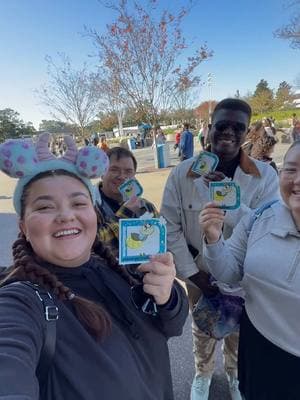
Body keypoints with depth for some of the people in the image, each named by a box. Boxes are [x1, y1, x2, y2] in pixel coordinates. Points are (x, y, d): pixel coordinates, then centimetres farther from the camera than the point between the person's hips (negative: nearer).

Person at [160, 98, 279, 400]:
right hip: (199, 270, 0)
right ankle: (203, 374, 56)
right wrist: (191, 272, -10)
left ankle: (235, 374, 58)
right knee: (202, 329, 25)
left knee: (238, 330, 25)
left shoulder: (265, 175, -15)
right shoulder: (182, 173, -14)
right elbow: (170, 227, -10)